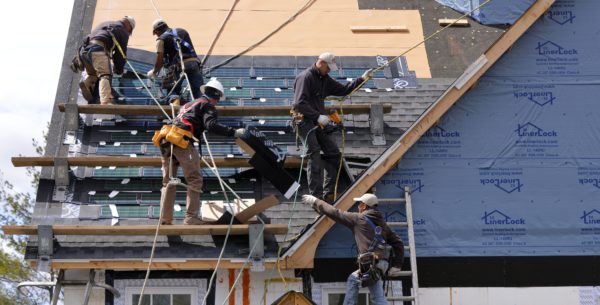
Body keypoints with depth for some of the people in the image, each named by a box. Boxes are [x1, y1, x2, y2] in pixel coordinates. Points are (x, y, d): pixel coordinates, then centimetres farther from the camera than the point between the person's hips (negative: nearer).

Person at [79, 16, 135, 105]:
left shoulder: (104, 24, 38)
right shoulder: (123, 31, 17)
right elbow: (121, 52, 13)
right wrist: (118, 69, 24)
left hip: (85, 49, 7)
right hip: (98, 49, -7)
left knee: (94, 74, 24)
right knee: (105, 75, -21)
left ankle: (87, 83, -10)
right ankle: (106, 102, -44)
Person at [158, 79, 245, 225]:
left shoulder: (188, 104, 31)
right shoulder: (207, 105, 6)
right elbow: (211, 125, -12)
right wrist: (234, 132, -14)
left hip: (167, 141, 8)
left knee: (168, 182, 14)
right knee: (195, 180, -2)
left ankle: (165, 218, 12)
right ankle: (191, 217, -8)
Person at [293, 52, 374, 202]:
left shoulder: (325, 79, 16)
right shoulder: (306, 77, -11)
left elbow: (343, 90, 21)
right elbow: (300, 103, -19)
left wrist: (362, 79, 12)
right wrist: (318, 116, -23)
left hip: (319, 122, 9)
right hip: (305, 121, -9)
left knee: (334, 153, 4)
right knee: (314, 156, -15)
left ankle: (328, 192, 7)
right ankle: (316, 194, -14)